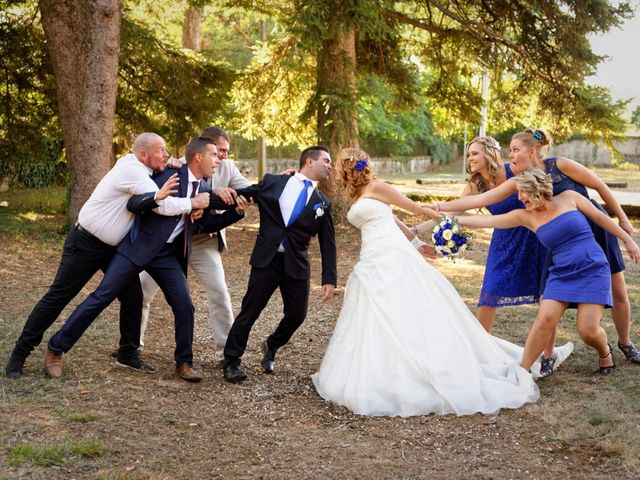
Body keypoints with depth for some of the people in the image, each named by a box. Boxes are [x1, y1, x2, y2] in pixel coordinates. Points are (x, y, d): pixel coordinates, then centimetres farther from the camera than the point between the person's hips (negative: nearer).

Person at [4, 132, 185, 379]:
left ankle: (127, 354, 15)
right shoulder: (131, 170, -25)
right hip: (85, 244, -8)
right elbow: (164, 206, -30)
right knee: (57, 296, -4)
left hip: (113, 247, 9)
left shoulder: (141, 171, 1)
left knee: (133, 295, 2)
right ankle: (20, 353, 6)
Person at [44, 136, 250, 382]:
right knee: (101, 297, -7)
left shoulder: (201, 190, 11)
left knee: (184, 306, -2)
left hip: (168, 254, 6)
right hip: (139, 247, -6)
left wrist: (236, 211, 2)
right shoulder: (171, 175, -10)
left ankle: (184, 363, 17)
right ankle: (56, 349, 2)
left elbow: (208, 224, 16)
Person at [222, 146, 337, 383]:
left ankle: (271, 347, 34)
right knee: (249, 311, -2)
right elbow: (242, 194, 10)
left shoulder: (323, 202, 10)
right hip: (267, 259, -3)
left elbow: (328, 243, 8)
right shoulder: (272, 183, 4)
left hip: (297, 264, 3)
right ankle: (231, 361, 13)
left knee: (296, 315, 4)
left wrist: (329, 279, 1)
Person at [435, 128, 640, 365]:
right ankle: (548, 356, 5)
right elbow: (480, 199, -16)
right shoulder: (518, 182, -9)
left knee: (619, 293, 7)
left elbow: (600, 186, -9)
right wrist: (439, 207, -25)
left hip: (598, 230, -2)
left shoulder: (560, 165, -19)